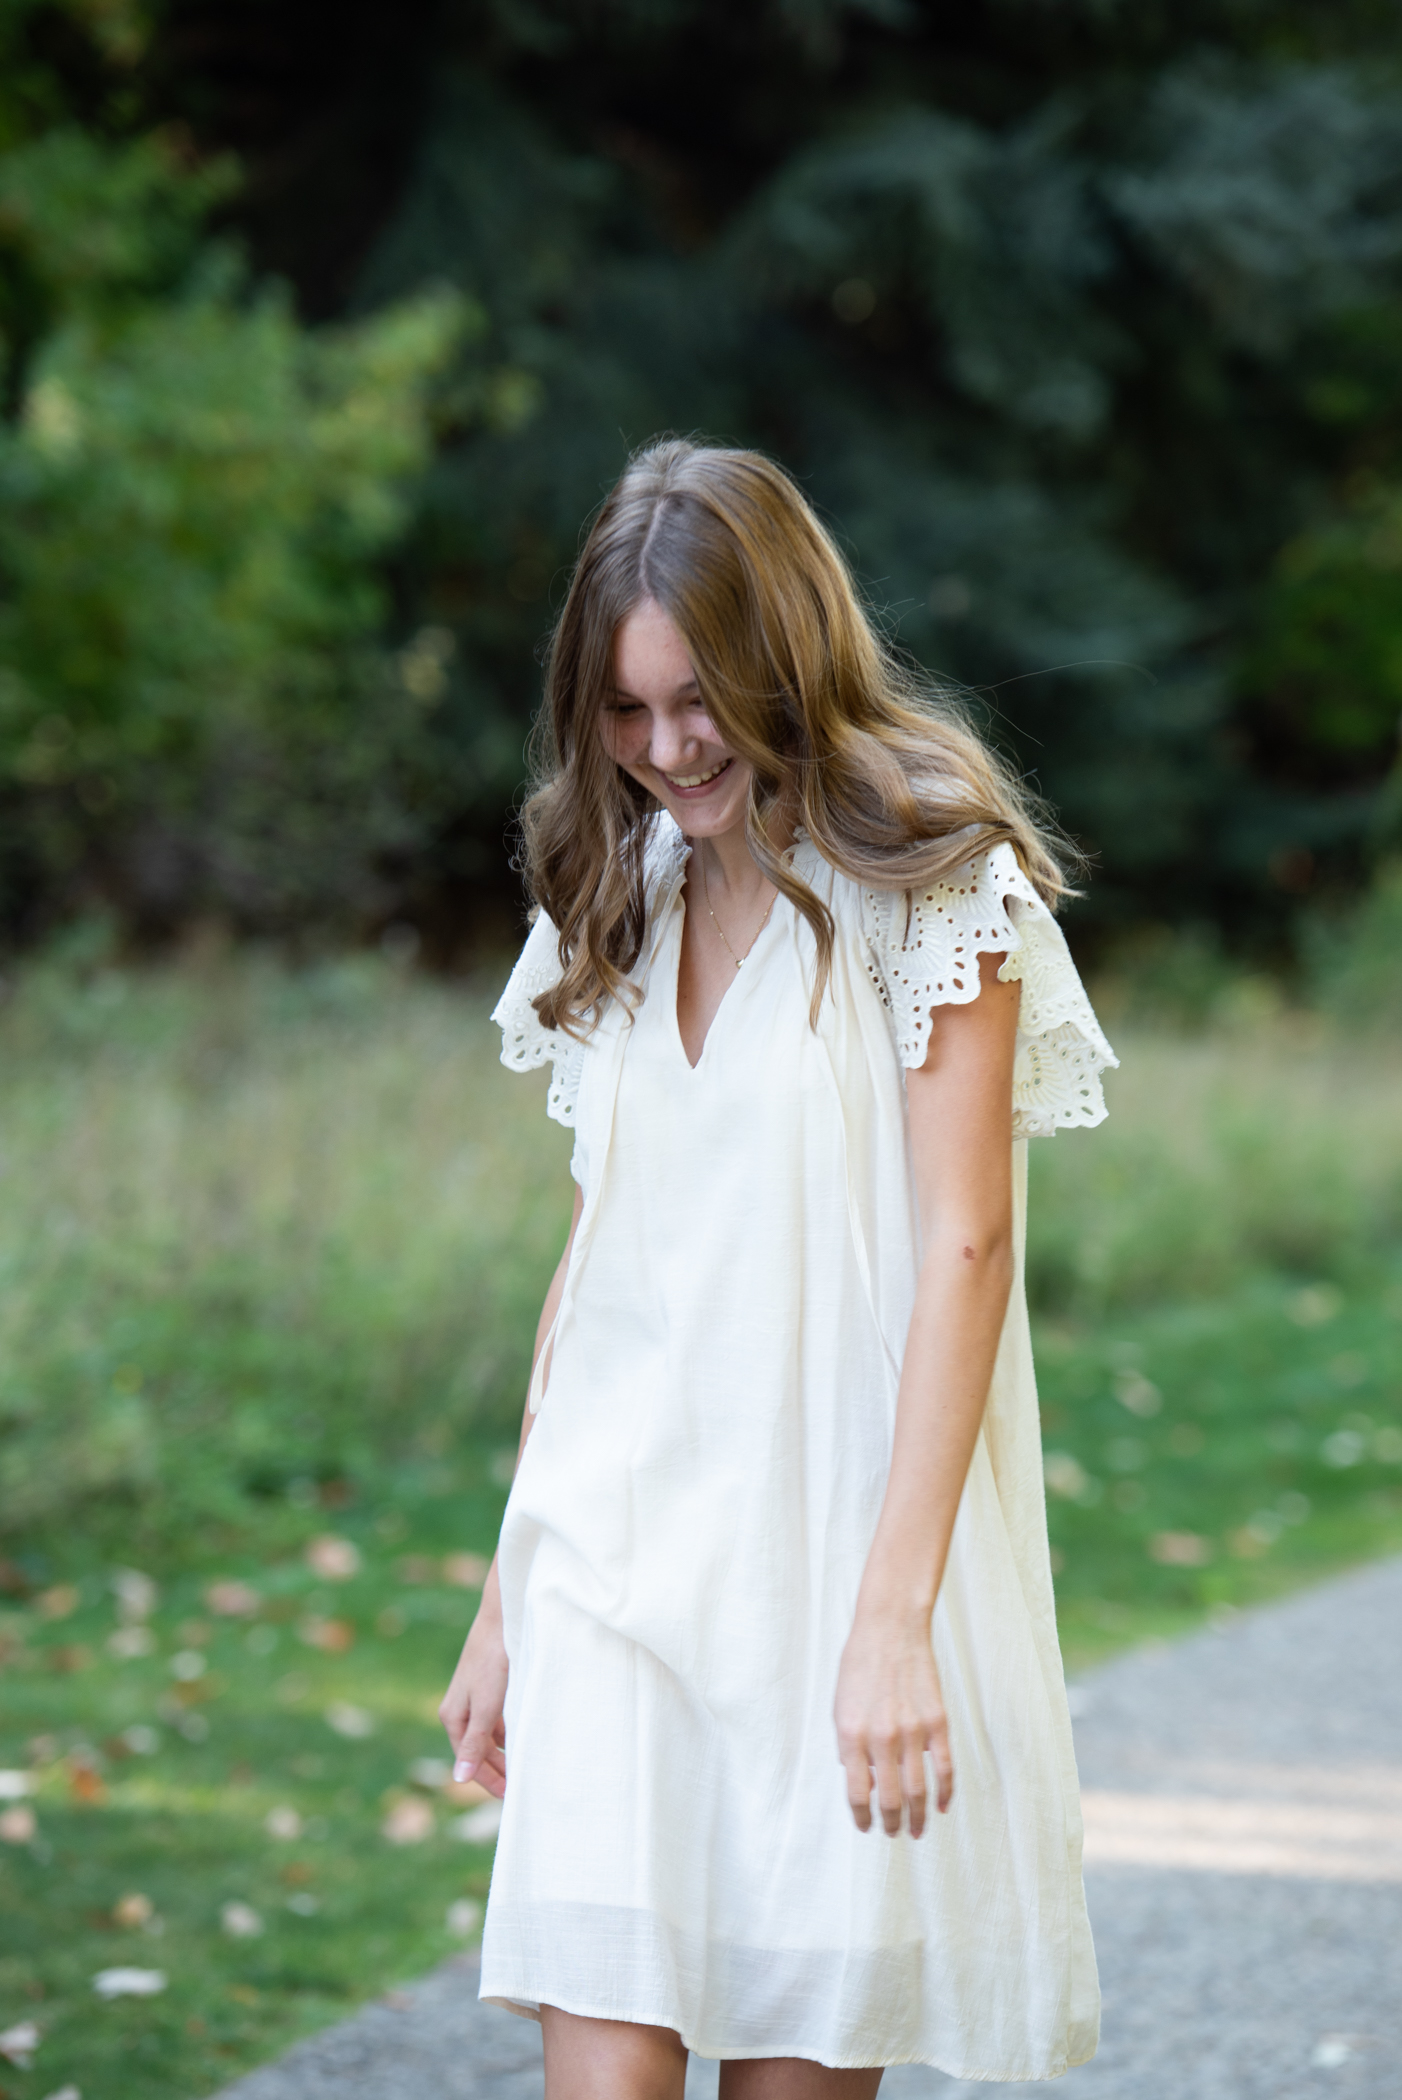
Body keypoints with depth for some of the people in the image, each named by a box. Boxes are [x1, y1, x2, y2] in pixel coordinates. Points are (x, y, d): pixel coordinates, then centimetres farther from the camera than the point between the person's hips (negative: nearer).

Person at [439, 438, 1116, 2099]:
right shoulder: (623, 901, 12)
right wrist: (507, 1594, 15)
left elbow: (964, 1248, -12)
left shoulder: (929, 886, -6)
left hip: (839, 1532, -4)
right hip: (622, 1555, 4)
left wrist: (894, 1611, -20)